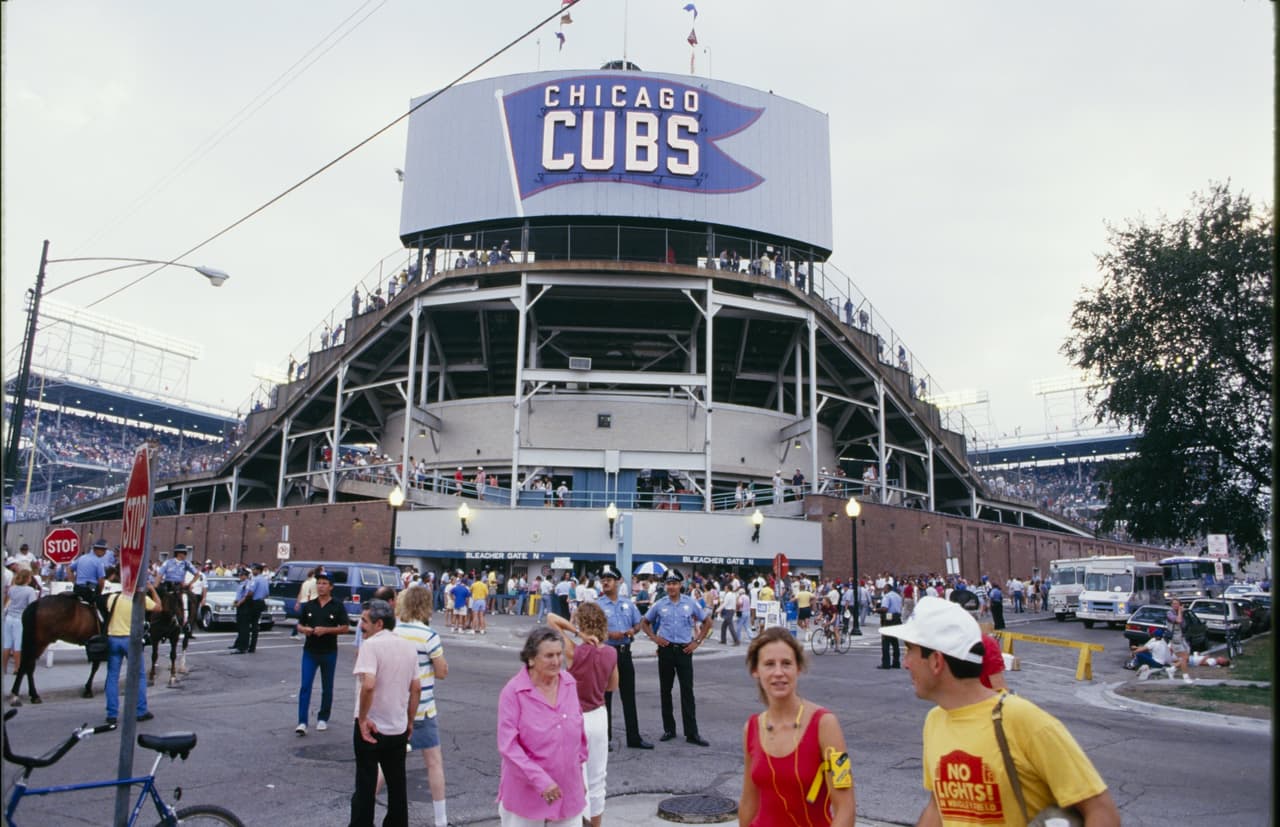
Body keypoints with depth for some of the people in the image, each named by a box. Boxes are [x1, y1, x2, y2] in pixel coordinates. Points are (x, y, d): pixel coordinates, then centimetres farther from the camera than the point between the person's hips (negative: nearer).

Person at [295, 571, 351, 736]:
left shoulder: (337, 606, -3)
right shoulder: (308, 605, 5)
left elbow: (345, 628, -7)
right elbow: (299, 625, 11)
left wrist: (326, 630, -18)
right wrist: (304, 629, -13)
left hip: (329, 652, -1)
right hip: (310, 651, 1)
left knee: (327, 688, 9)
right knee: (305, 686, -6)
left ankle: (323, 719, 24)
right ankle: (302, 722, -4)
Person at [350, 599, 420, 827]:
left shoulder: (370, 645, -16)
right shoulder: (408, 646, 5)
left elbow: (368, 685, -29)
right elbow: (416, 689, 8)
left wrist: (362, 718, -18)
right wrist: (410, 721, 17)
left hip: (371, 728, -6)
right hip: (399, 728, 6)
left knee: (365, 785, 7)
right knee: (397, 785, 18)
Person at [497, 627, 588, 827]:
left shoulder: (569, 683, 0)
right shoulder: (513, 692, -15)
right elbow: (508, 745, -19)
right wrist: (540, 780, -23)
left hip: (569, 793, 4)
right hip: (527, 795, -4)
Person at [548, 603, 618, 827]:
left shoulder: (574, 652, -19)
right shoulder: (611, 653, -6)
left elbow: (552, 618, -19)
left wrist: (579, 634, -24)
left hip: (576, 718, -4)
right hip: (599, 716, 5)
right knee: (596, 780, 17)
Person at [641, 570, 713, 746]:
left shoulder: (690, 603, 0)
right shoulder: (660, 605, 2)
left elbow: (707, 621, 10)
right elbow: (645, 622, 15)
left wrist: (697, 642, 2)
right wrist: (654, 638, 0)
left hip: (684, 650, -1)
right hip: (666, 649, 1)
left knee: (687, 691, -2)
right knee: (665, 690, 8)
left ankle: (691, 733, 1)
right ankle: (669, 729, 20)